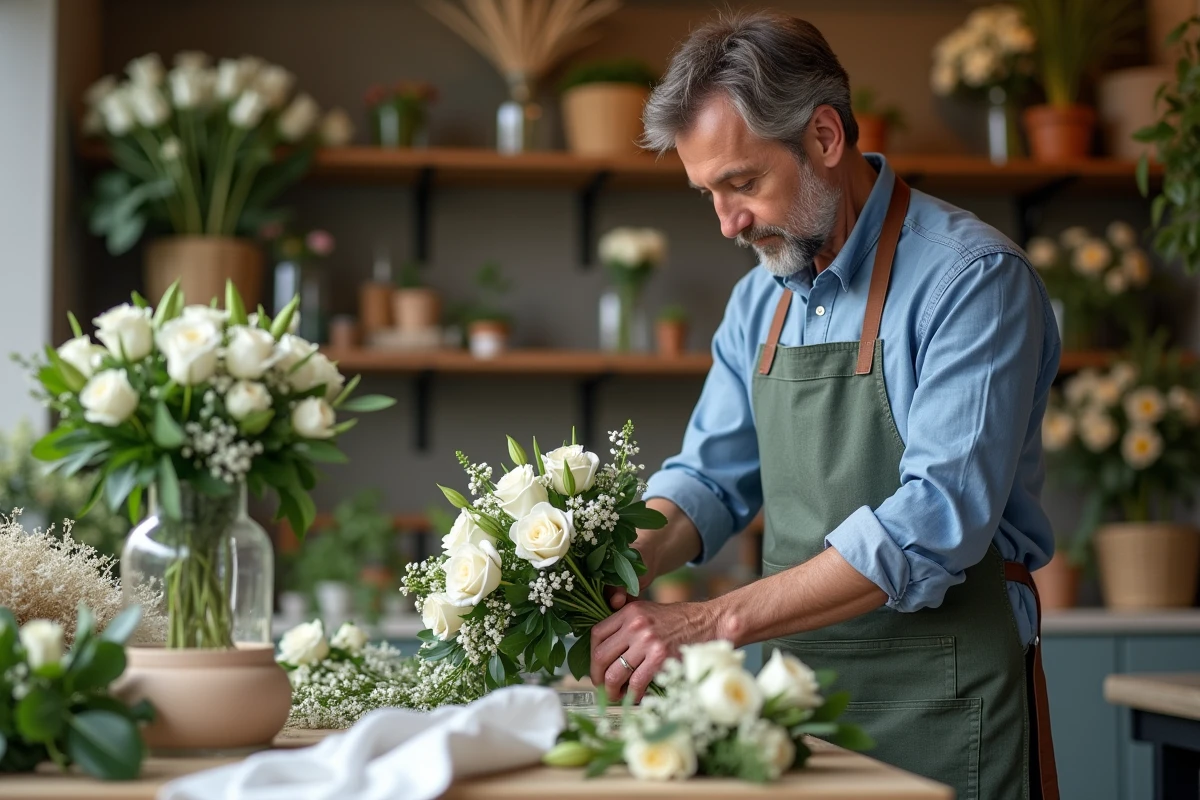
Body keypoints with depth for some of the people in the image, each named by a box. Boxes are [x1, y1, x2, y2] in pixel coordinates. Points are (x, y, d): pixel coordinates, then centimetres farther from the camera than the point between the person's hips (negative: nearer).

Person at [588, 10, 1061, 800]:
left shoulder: (974, 280, -16)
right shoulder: (762, 299, 9)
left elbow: (939, 521, -25)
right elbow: (712, 476, 13)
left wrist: (714, 622, -26)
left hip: (941, 708, -6)